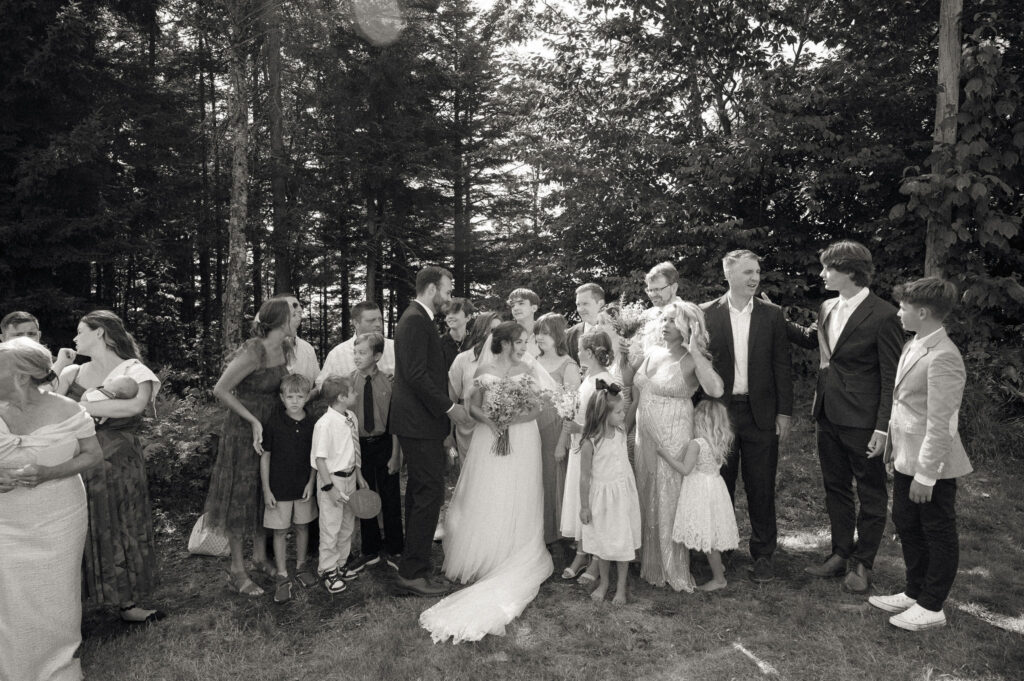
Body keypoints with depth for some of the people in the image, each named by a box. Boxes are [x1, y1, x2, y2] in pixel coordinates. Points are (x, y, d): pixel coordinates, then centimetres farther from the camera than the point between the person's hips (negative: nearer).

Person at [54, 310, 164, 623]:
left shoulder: (133, 371, -5)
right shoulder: (73, 372, 8)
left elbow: (137, 404, -27)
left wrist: (84, 407, -20)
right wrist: (58, 370, -5)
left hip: (118, 471, -3)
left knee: (120, 534, 8)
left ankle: (128, 604, 24)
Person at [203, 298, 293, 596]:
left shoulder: (285, 348, 0)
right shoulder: (252, 352, -24)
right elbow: (220, 390, -21)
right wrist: (253, 421, -20)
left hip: (270, 426, 8)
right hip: (243, 430, -7)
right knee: (241, 494, 2)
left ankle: (260, 557, 31)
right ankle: (237, 571, 14)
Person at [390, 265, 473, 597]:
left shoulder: (416, 319, 17)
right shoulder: (416, 321, -15)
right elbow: (416, 374, -22)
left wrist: (447, 405, 16)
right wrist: (449, 406, -17)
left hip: (419, 421, 11)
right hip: (420, 423, -11)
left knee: (419, 494, 16)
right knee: (430, 492, -7)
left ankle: (413, 567, 27)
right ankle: (412, 573, 2)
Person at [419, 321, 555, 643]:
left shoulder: (529, 370, 0)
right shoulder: (484, 369, 1)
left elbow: (535, 410, -4)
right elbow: (473, 407, 3)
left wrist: (511, 419, -20)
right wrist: (490, 420, -16)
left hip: (522, 443, 0)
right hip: (489, 440, 0)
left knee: (516, 504, 3)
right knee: (484, 504, 5)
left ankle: (514, 562, 17)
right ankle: (479, 558, 20)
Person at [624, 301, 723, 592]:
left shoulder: (692, 361, -13)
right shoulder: (651, 353, 6)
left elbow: (715, 390, -33)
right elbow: (636, 394, 15)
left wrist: (694, 351, -30)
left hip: (673, 439, -6)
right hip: (645, 437, 6)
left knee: (670, 501, 6)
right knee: (648, 499, 16)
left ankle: (675, 570, 24)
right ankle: (651, 563, 35)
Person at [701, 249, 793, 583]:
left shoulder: (772, 315, 3)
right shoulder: (706, 314, -2)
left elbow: (782, 365, 4)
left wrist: (784, 412, -1)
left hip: (761, 413, 1)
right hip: (718, 411, 0)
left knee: (761, 489, 8)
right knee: (720, 486, 11)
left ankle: (763, 554, 23)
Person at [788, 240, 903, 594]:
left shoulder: (882, 316, -15)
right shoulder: (827, 308, 6)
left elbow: (891, 376, -14)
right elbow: (813, 340, 25)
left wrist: (883, 428, -17)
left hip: (862, 420, -7)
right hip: (828, 415, 7)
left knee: (871, 493, 11)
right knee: (835, 487, 18)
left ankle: (862, 563, 24)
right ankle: (841, 554, 33)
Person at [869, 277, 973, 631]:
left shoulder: (943, 357, -23)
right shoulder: (913, 346, 5)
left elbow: (940, 424, -24)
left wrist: (926, 475, -21)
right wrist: (893, 443, 14)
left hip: (931, 463, -9)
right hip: (907, 458, 9)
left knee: (938, 535, 9)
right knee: (906, 525, 20)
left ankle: (931, 608, 24)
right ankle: (914, 592, 37)